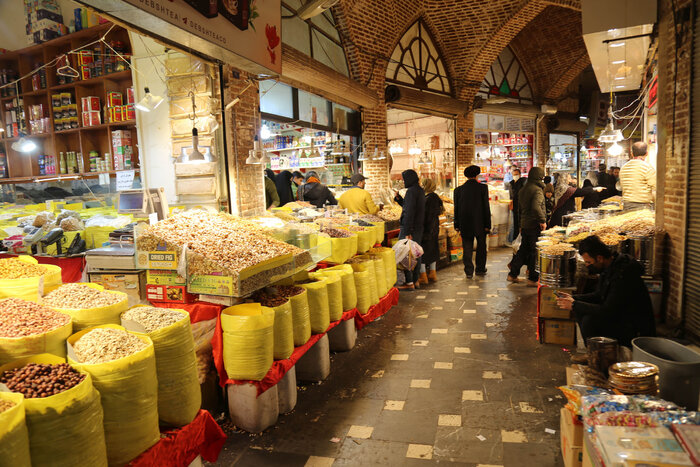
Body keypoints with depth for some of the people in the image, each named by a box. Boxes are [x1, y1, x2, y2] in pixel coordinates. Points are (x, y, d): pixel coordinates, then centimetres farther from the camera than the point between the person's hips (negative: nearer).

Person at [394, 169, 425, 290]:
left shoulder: (411, 191, -16)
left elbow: (409, 212, -22)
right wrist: (399, 199, 10)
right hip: (419, 227, 10)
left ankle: (409, 282, -1)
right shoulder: (420, 190, 14)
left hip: (410, 227, -10)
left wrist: (407, 232, -24)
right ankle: (416, 280, 21)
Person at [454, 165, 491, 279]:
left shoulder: (458, 189, 1)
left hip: (465, 224, 1)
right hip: (480, 224, -1)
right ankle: (480, 269, 24)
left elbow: (456, 209, 4)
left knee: (467, 249, 7)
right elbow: (486, 207, -7)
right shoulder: (483, 188, -6)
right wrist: (487, 224, -2)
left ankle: (469, 271, 7)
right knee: (481, 247, 15)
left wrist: (457, 225, 9)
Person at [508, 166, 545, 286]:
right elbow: (536, 207, -28)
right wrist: (542, 220, -21)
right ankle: (533, 278, 6)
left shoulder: (523, 189, 13)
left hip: (524, 224, 8)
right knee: (535, 251, 0)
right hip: (534, 225, -8)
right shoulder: (537, 190, -14)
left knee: (523, 250, 16)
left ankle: (513, 274, 18)